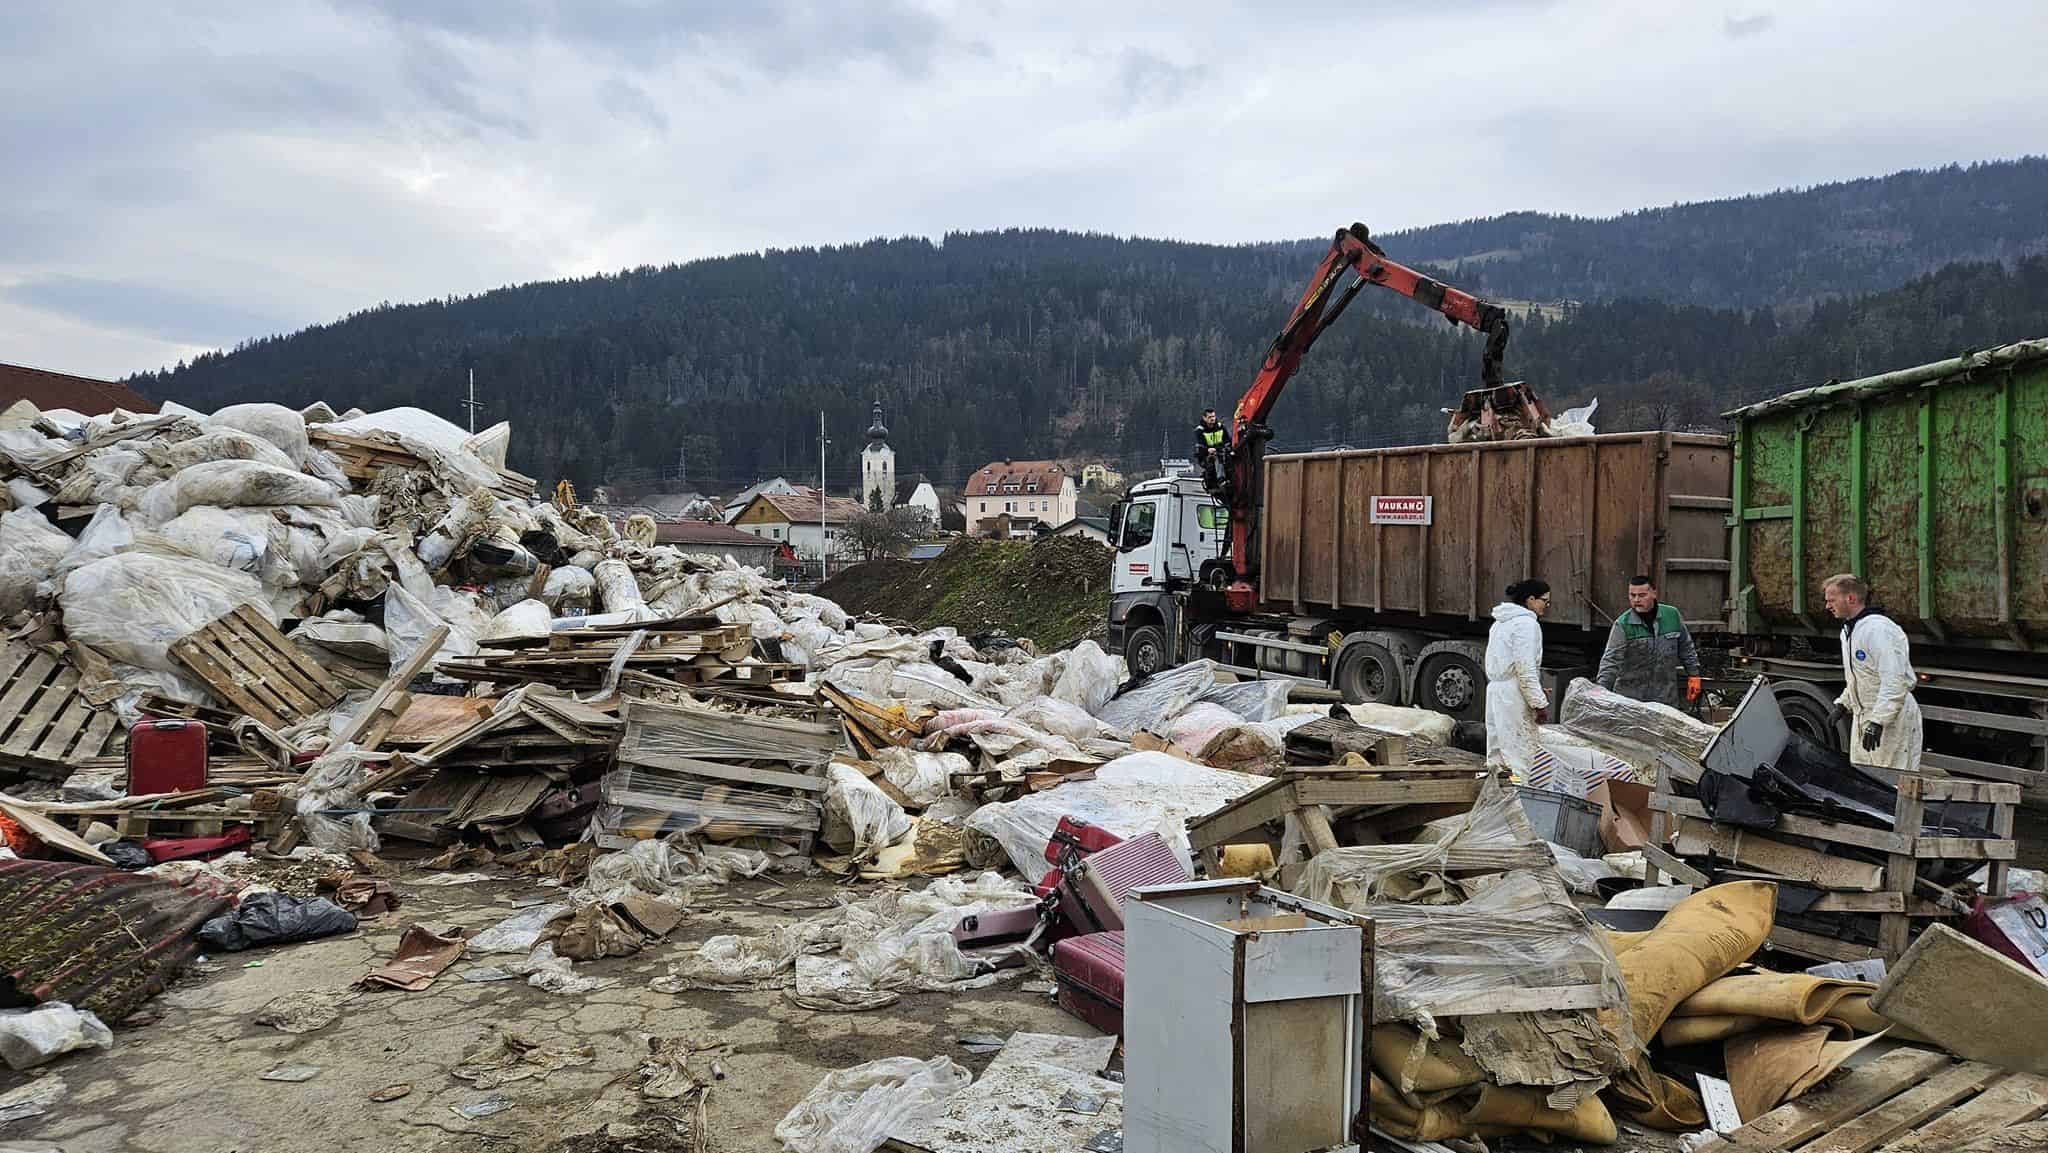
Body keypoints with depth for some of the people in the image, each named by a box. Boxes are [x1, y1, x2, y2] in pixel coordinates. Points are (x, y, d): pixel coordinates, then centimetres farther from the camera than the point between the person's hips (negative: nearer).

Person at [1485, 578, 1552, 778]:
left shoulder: (1500, 622, 17)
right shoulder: (1526, 623, -11)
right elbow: (1526, 669, -18)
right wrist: (1540, 703, -14)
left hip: (1495, 689, 10)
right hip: (1514, 695, -10)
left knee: (1498, 752, 12)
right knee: (1519, 755, -8)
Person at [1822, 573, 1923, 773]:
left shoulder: (1879, 629, -20)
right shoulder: (1848, 631, 13)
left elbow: (1896, 681, -27)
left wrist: (1877, 721, -30)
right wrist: (1842, 705, 16)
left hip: (1892, 721, -10)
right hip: (1862, 718, 10)